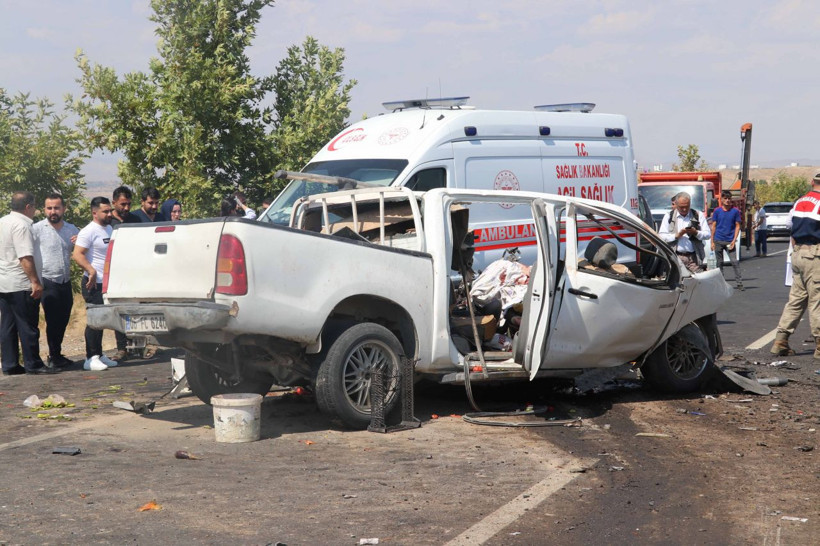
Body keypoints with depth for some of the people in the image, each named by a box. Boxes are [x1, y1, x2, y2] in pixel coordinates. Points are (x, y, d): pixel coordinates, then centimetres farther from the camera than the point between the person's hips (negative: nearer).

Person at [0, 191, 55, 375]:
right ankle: (33, 364, 2)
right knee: (28, 326, -2)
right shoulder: (21, 225, -15)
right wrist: (35, 281, -22)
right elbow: (25, 257, -23)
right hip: (20, 285, -9)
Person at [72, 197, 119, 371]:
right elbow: (77, 254, -19)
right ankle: (91, 358, -6)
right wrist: (91, 271, -29)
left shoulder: (109, 229, 16)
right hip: (94, 284, -9)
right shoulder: (89, 231, -11)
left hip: (108, 283, 9)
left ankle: (99, 355, 21)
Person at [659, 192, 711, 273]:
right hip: (676, 257, -1)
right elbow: (661, 236, 2)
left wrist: (696, 233, -11)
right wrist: (676, 235, -11)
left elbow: (708, 234, 7)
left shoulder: (698, 215, 13)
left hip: (694, 257, 1)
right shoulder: (669, 217, 11)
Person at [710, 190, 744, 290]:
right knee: (719, 262, 7)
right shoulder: (717, 211, 3)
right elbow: (713, 226, 6)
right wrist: (712, 241, 2)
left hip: (729, 241, -1)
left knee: (734, 261, -9)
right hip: (718, 240, 1)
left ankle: (739, 283, -8)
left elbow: (737, 226, 3)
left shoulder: (735, 211, 1)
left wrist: (734, 240, -6)